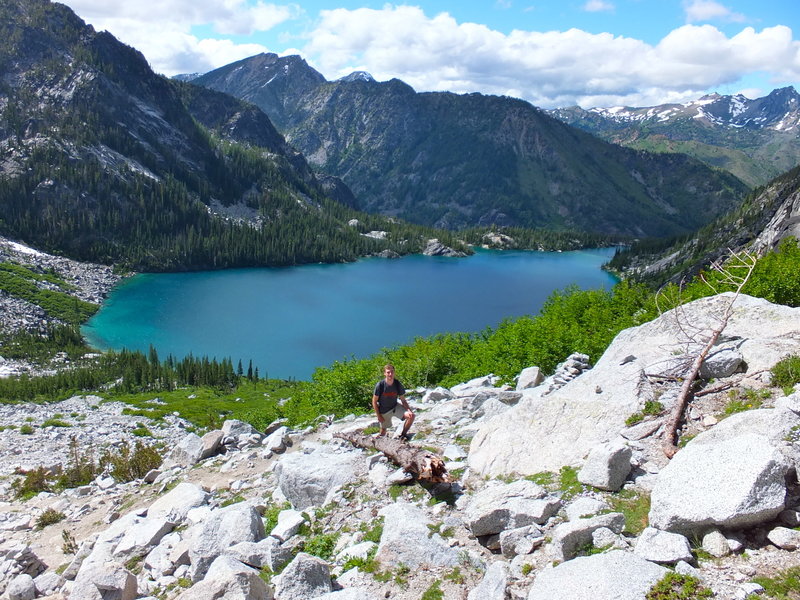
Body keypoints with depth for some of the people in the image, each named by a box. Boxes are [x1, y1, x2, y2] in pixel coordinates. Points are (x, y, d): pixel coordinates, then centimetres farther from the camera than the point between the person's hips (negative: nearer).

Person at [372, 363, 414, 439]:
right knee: (383, 431, 7)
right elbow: (374, 401, -11)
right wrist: (378, 416, -12)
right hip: (384, 411, -2)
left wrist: (409, 410, -22)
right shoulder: (380, 385, -21)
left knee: (411, 416, -19)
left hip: (395, 407, 2)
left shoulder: (398, 384, -14)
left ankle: (403, 435, 0)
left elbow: (403, 400, -5)